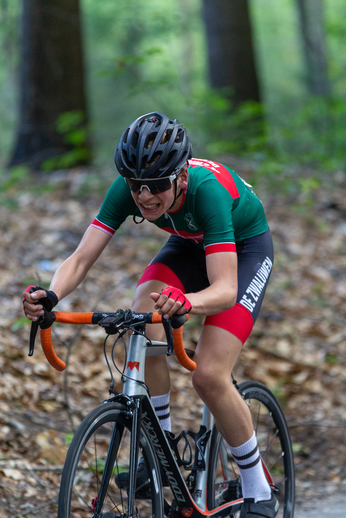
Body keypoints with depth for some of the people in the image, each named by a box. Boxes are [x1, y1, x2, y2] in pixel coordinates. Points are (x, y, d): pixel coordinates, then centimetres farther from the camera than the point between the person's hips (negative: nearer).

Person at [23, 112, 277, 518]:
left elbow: (226, 289, -48)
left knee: (208, 375, -20)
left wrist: (186, 302, -69)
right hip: (190, 243, 5)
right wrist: (50, 295, -50)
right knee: (142, 328, -25)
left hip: (245, 248, -5)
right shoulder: (126, 189, -27)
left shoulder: (206, 190, -41)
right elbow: (81, 259, -29)